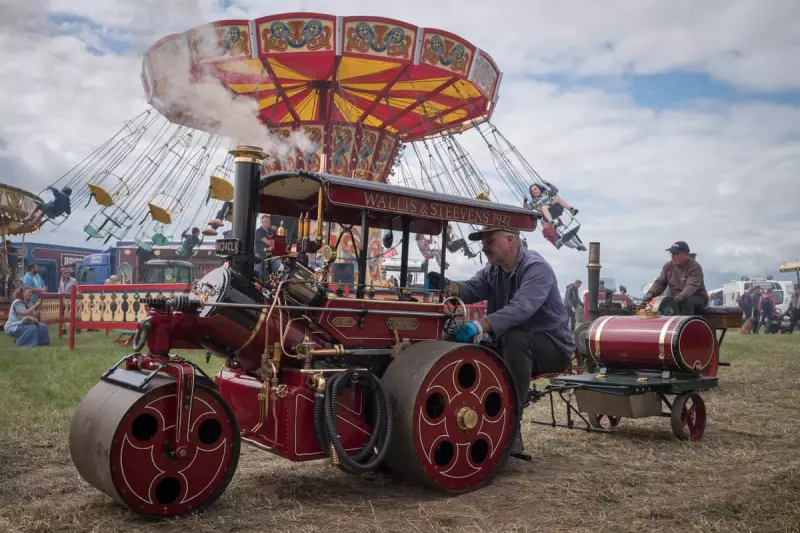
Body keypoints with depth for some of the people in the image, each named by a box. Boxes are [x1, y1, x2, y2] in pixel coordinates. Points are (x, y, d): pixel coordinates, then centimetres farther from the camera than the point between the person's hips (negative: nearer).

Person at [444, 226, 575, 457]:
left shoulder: (536, 268, -20)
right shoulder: (492, 270, 7)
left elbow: (521, 308, -37)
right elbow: (471, 289, -13)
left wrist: (480, 325, -49)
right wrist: (449, 286, -35)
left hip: (551, 345, -7)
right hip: (511, 346, 7)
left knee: (514, 339, -36)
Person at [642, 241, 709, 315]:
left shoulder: (695, 267, -16)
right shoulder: (668, 265, 3)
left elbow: (691, 287, -29)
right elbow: (660, 282, 2)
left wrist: (678, 298, -44)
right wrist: (650, 293, -19)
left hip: (698, 298, -5)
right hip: (675, 298, 5)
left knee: (686, 302, -37)